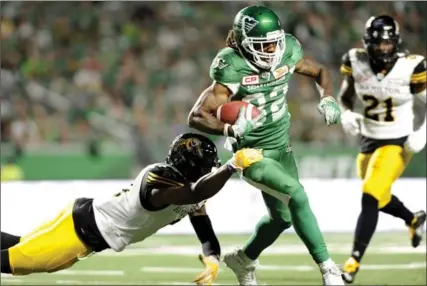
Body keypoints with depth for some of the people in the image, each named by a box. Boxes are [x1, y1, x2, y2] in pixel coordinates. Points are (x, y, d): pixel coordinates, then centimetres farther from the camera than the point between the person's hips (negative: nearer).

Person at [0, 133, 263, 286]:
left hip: (94, 233, 9)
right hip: (82, 226, -9)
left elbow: (208, 236, -1)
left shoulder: (193, 190, -3)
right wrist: (234, 164, -48)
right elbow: (196, 192, -50)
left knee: (22, 250, 18)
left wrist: (212, 260, -21)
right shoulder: (160, 179, -31)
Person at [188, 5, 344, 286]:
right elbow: (197, 116, -28)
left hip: (282, 146, 7)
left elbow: (320, 71, 9)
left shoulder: (286, 53, -11)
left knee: (283, 217, 19)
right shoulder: (232, 70, -26)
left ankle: (243, 259, 45)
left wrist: (328, 99, -11)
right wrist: (229, 129, -46)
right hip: (253, 154, -7)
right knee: (297, 197, -23)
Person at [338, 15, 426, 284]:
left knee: (370, 199, -17)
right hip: (369, 141, 5)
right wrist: (346, 115, -16)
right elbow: (345, 97, 6)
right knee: (379, 198, 23)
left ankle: (354, 262, -11)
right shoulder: (356, 62, -10)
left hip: (398, 144, -5)